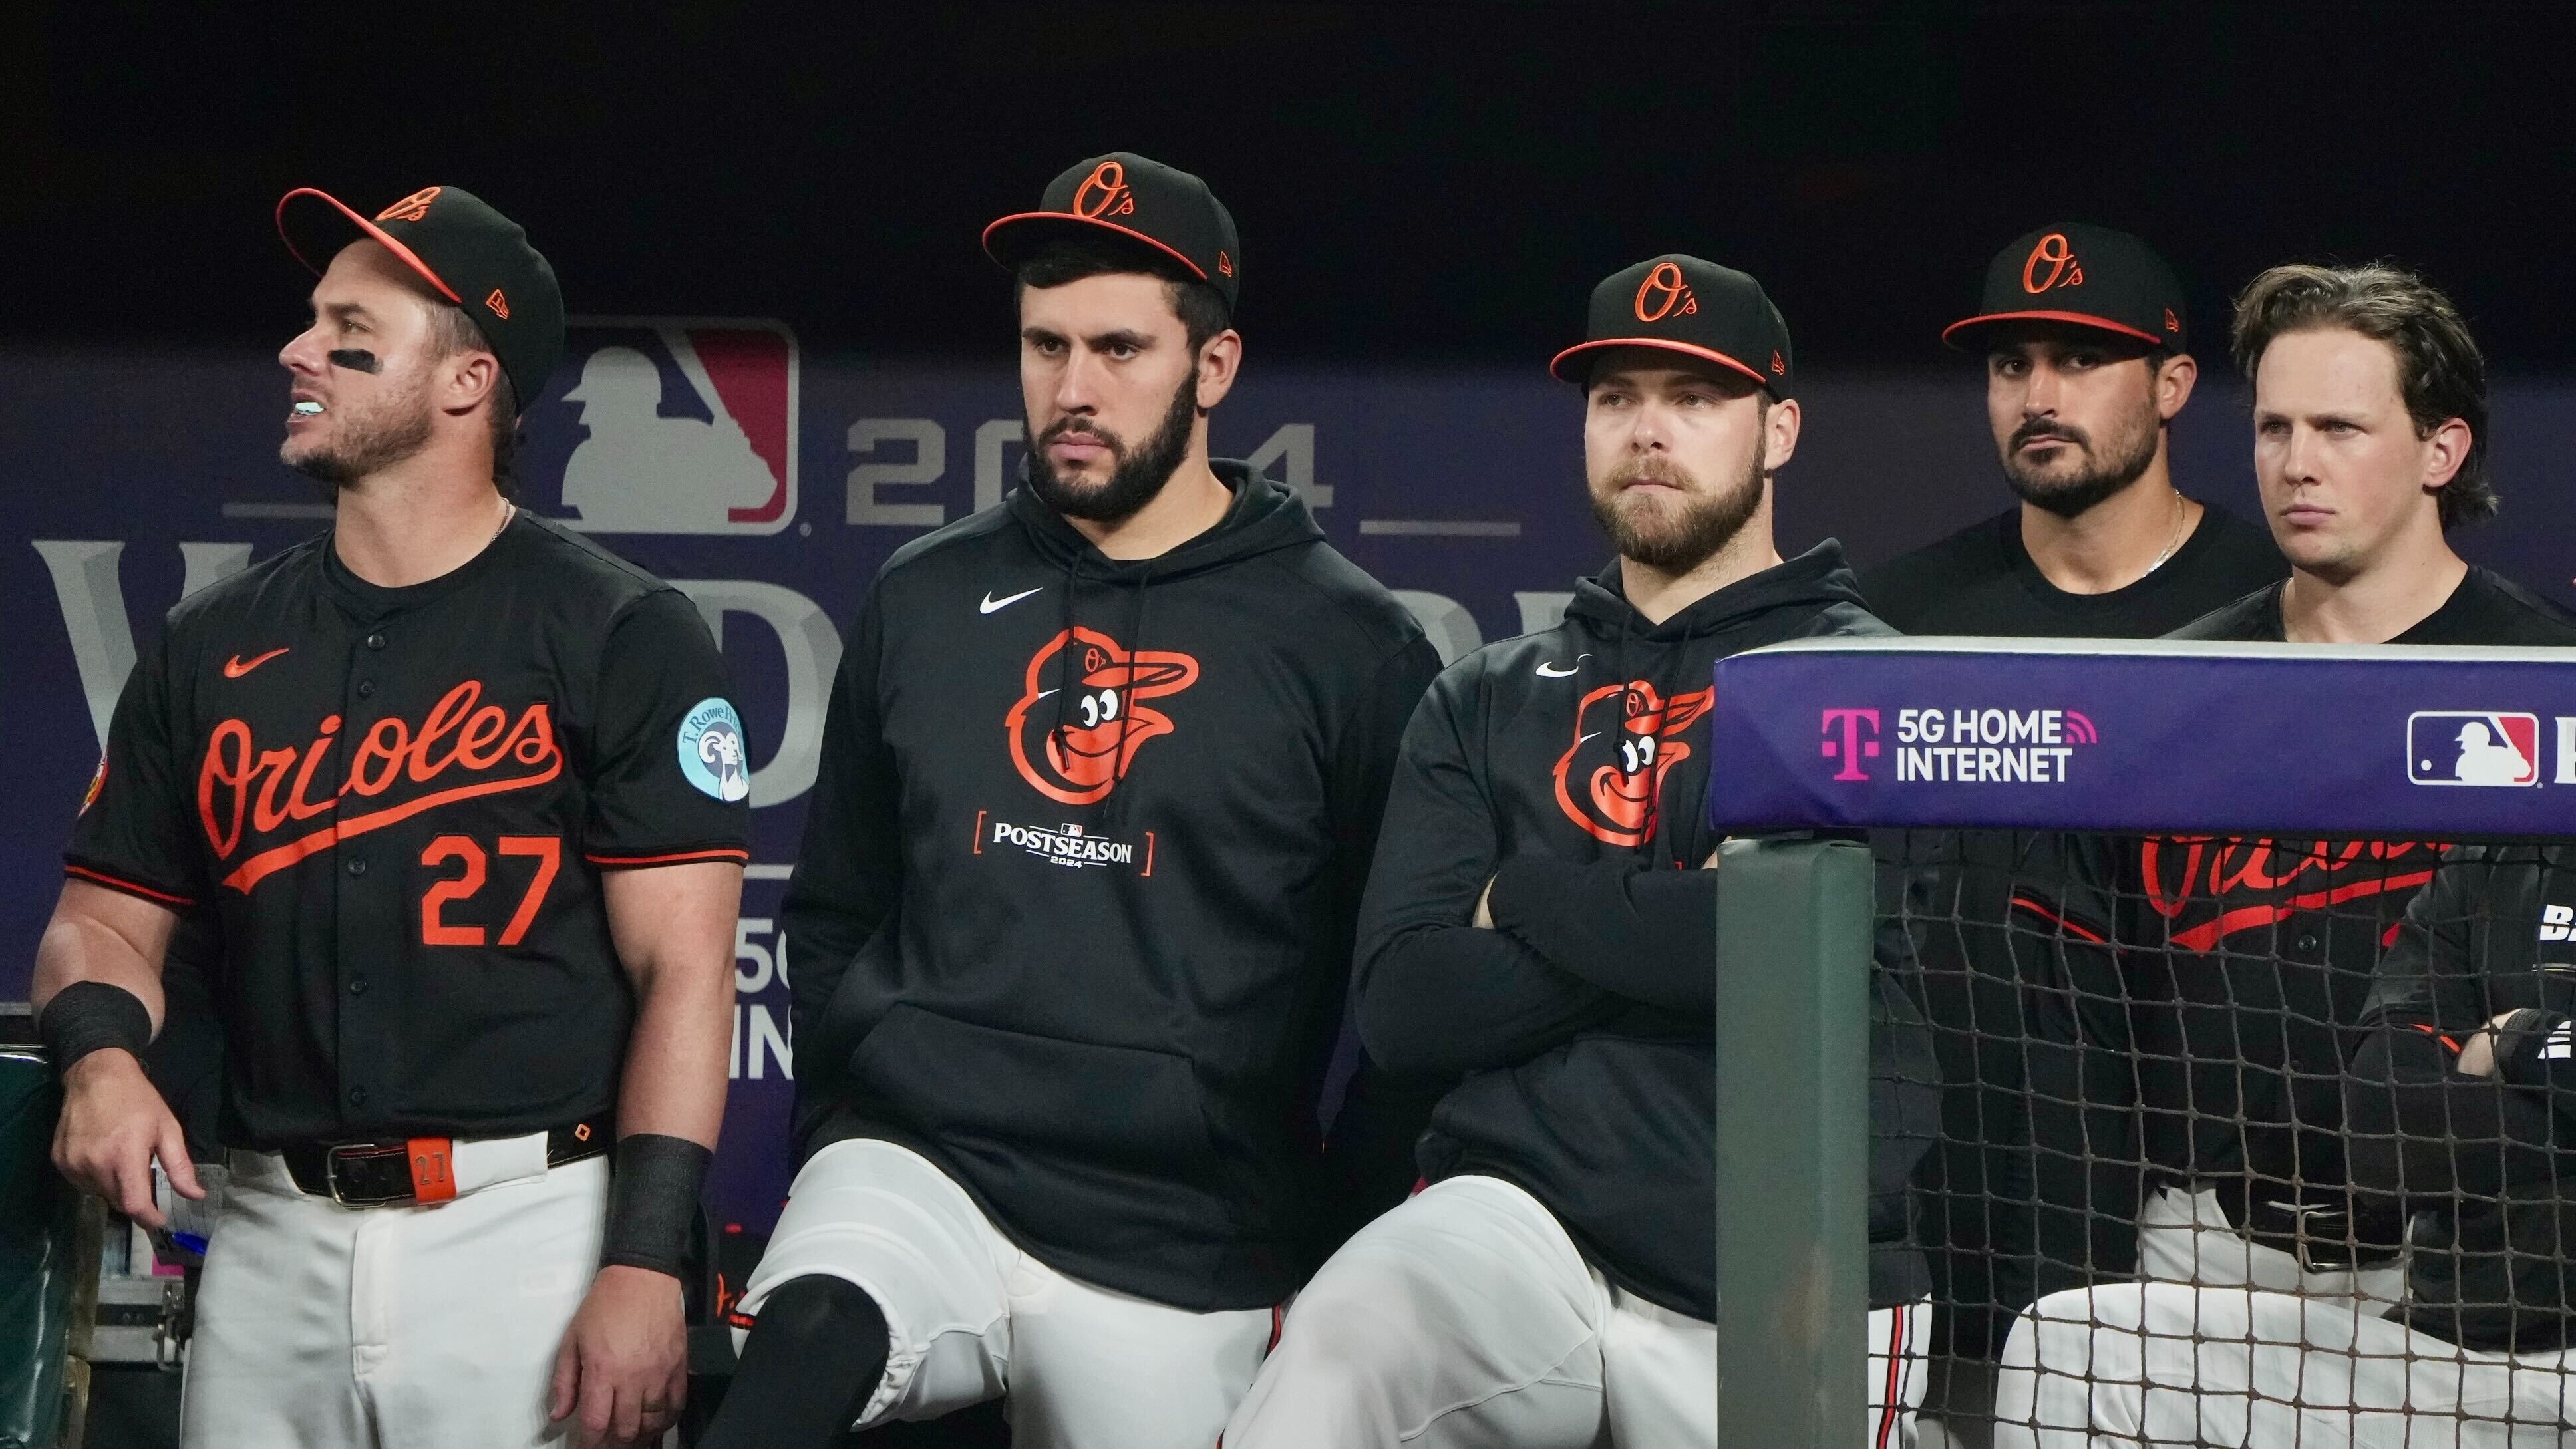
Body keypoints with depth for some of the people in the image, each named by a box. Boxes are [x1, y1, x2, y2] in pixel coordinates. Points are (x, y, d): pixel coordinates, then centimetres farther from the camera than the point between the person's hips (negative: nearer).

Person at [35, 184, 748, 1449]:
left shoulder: (620, 635, -2)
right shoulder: (211, 648, 13)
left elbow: (682, 966, -7)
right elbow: (107, 918, 17)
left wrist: (645, 1263, -16)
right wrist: (102, 1052, -7)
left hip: (533, 1234, -4)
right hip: (274, 1239, 4)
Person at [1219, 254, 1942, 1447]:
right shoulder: (1484, 703, 17)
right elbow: (1403, 1005, 4)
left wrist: (1530, 899, -2)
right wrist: (1674, 929, -6)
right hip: (1520, 1226, 1)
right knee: (1337, 1349, -31)